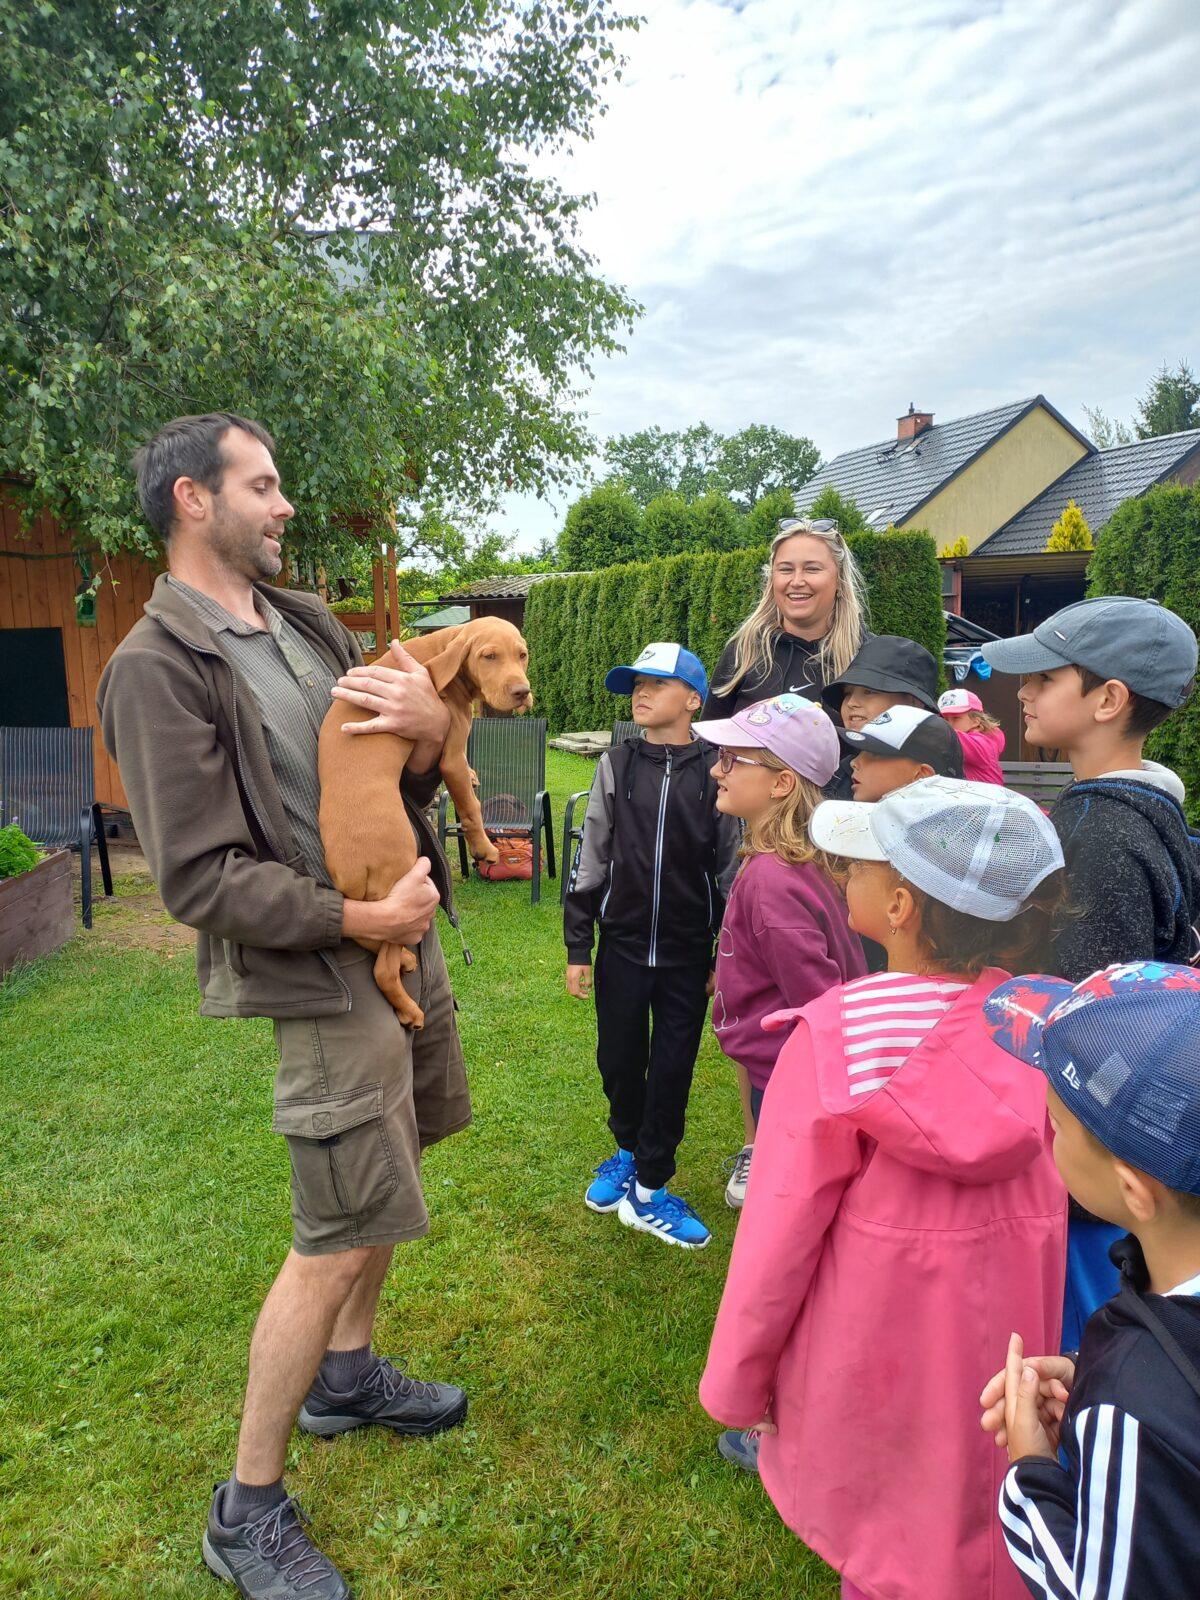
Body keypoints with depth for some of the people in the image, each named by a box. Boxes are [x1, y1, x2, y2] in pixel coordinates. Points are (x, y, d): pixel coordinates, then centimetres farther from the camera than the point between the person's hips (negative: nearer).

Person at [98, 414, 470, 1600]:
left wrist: (429, 727, -12)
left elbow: (403, 784, 9)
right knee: (338, 1237, -1)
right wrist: (358, 919, -20)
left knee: (391, 1163, 21)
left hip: (406, 937, 8)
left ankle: (347, 1374, 44)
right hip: (323, 974, -8)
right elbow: (201, 877, -17)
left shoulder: (308, 624, 10)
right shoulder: (156, 669, -13)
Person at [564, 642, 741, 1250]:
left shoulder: (716, 773, -5)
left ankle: (648, 1189, 22)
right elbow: (589, 860, 3)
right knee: (619, 1060, 12)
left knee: (673, 1069, 6)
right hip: (623, 945, 1)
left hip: (688, 954, -1)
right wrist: (577, 948, 2)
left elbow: (729, 868, 1)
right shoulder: (616, 766, -1)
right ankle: (628, 1150, 39)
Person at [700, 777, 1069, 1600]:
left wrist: (737, 1376, -2)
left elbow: (783, 1221, -18)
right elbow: (1062, 1191, -6)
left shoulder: (838, 1033, -26)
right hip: (1000, 1349, 3)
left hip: (872, 1344, -2)